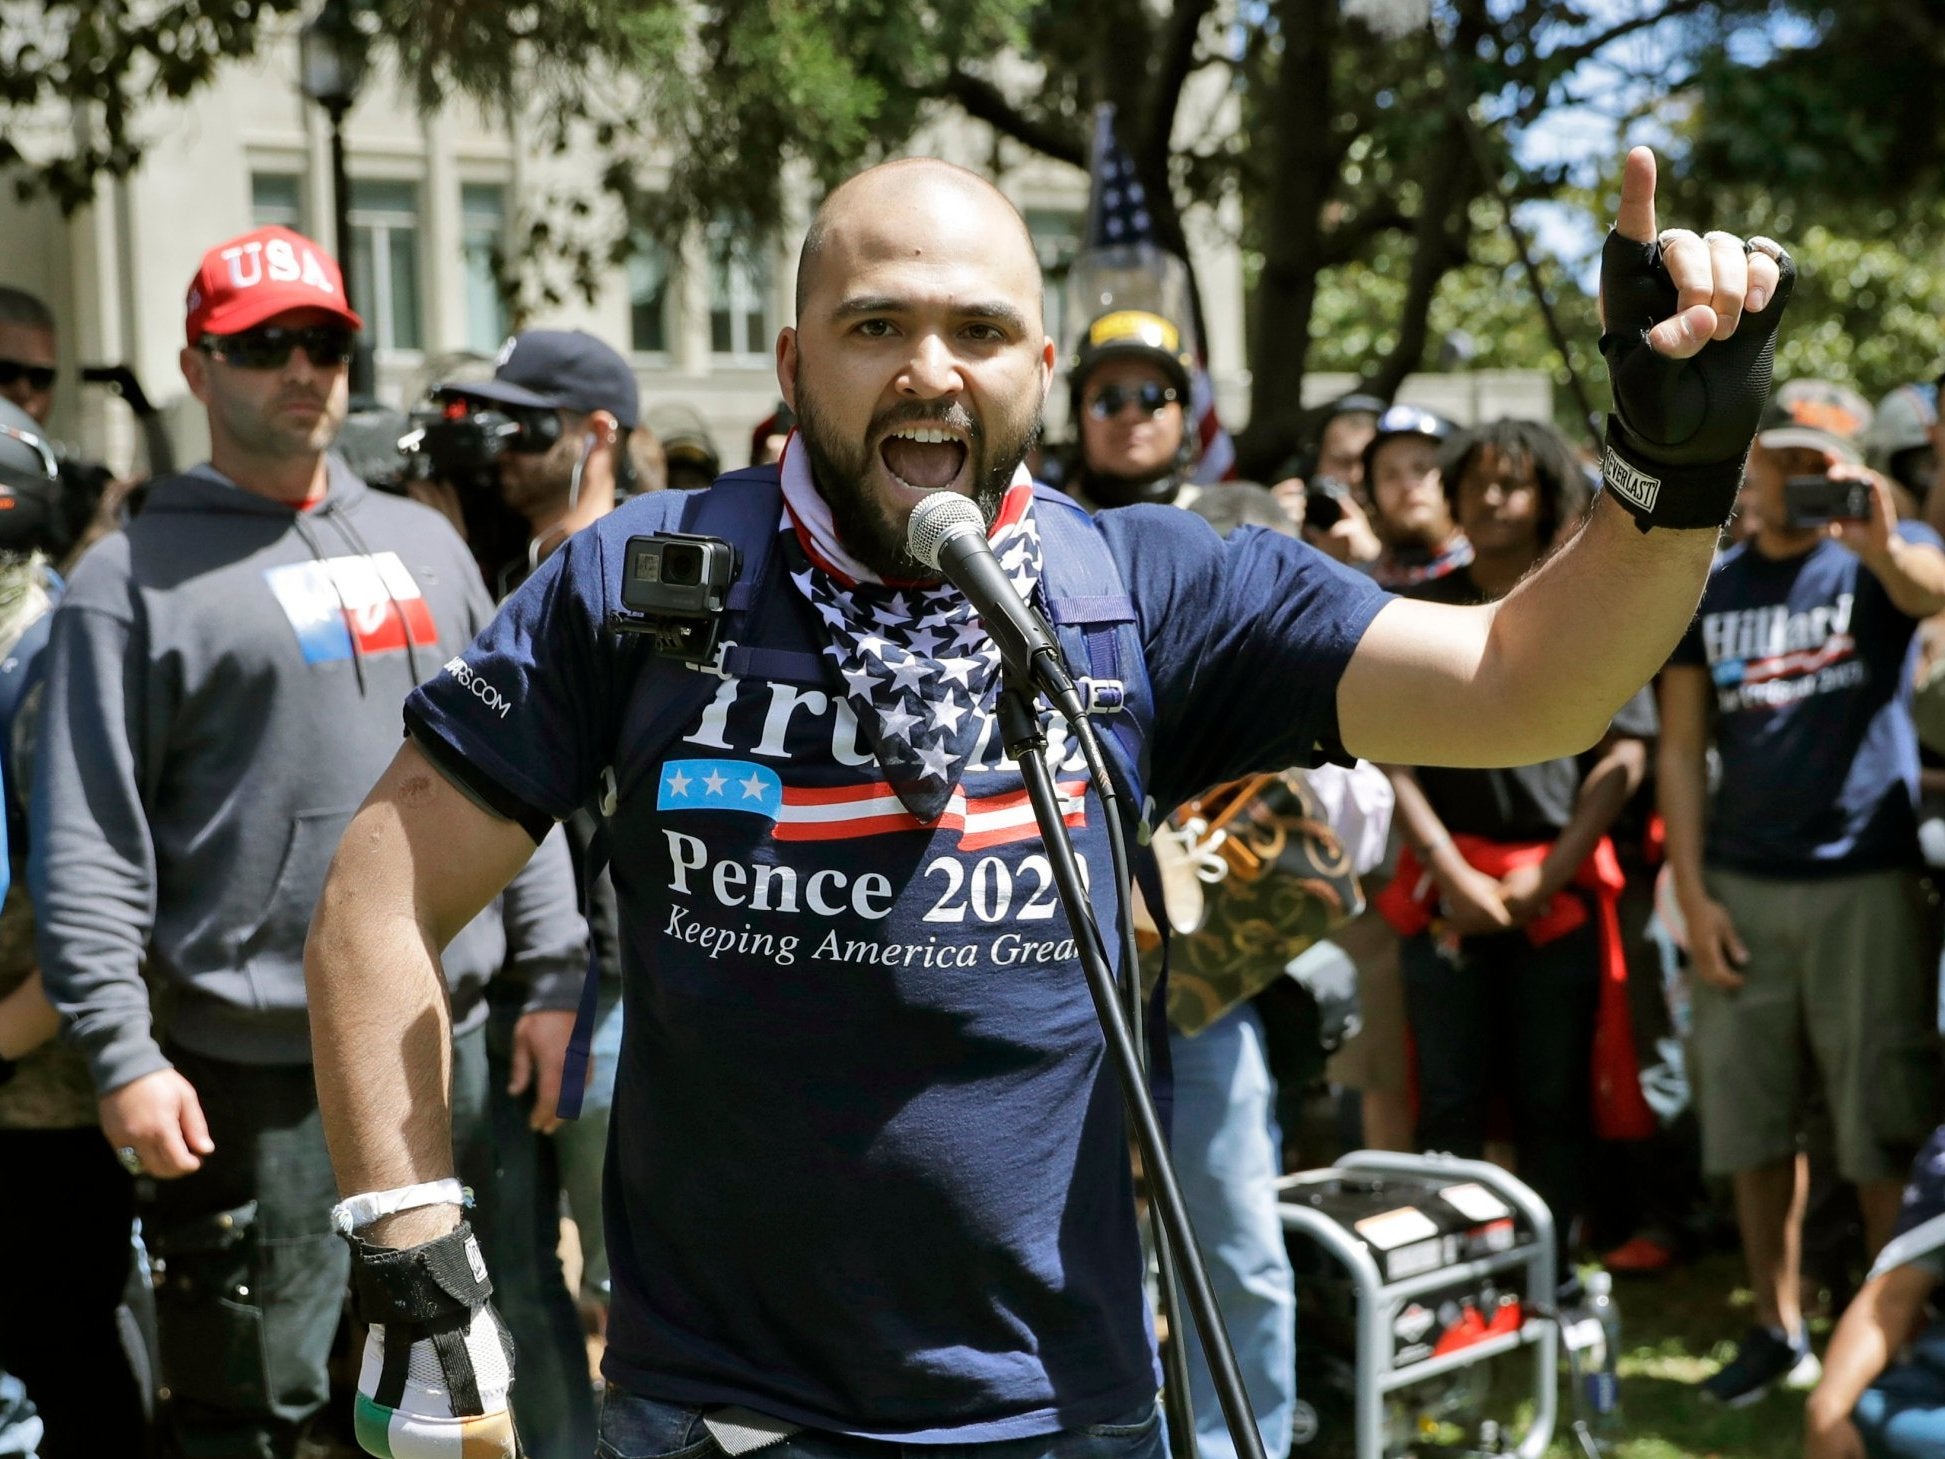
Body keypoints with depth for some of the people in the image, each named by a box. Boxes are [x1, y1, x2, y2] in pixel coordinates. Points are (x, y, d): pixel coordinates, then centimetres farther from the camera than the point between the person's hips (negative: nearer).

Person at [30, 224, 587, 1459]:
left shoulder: (423, 544, 14)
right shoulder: (139, 575, -2)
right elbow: (89, 845, -8)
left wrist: (551, 971, 10)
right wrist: (121, 1053, -14)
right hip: (255, 1068, -5)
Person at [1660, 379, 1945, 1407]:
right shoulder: (1706, 588, 10)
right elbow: (1681, 749, 9)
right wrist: (1692, 893, 0)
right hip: (1742, 888, 4)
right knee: (1750, 1126, 8)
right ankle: (1778, 1331, 21)